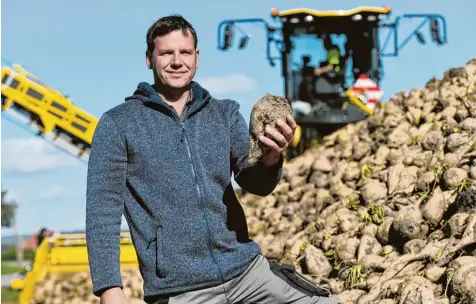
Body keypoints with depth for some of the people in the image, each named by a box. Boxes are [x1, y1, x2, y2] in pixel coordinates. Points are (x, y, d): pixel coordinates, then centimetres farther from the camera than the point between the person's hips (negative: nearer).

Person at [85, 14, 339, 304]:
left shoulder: (225, 113, 9)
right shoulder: (117, 124, 1)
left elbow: (255, 183, -1)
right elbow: (103, 209, -3)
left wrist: (270, 159, -24)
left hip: (247, 269, 3)